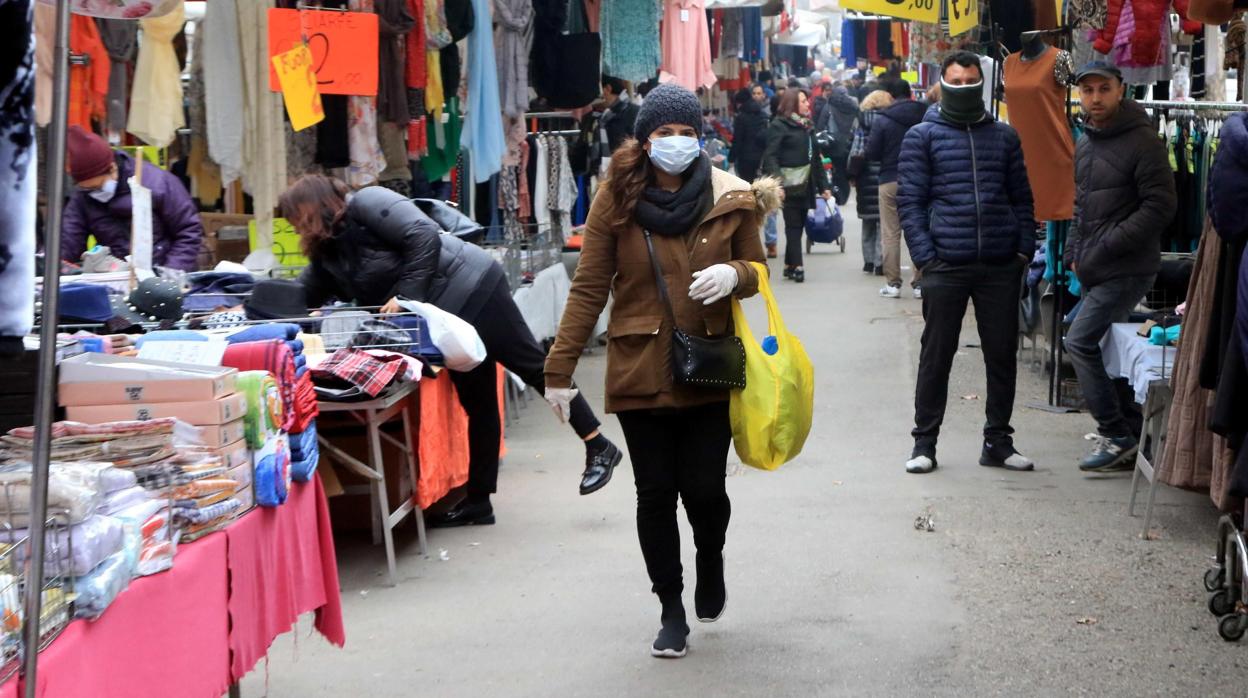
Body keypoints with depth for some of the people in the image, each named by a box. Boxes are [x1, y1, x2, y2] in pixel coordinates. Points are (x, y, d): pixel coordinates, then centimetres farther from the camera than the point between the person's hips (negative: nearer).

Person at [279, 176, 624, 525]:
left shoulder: (365, 204, -12)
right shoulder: (326, 254, 15)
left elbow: (425, 235, -21)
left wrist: (407, 294, -23)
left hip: (471, 288, -9)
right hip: (445, 317, 9)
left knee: (531, 364, -6)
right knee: (477, 402, 11)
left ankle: (599, 447, 1)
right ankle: (477, 501, 13)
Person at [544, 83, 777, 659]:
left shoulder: (730, 198, -1)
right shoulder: (616, 199, -3)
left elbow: (756, 268, 12)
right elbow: (589, 288, -1)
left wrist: (734, 274, -13)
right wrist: (561, 367, -4)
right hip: (640, 370, 0)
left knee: (703, 487, -2)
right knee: (655, 493, 4)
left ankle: (711, 561, 32)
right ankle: (672, 609, 20)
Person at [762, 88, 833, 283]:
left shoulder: (806, 126, 17)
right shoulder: (779, 126, -5)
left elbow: (815, 158, 20)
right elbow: (771, 157, -12)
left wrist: (824, 186, 16)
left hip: (805, 185, 7)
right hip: (790, 186, -7)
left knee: (798, 225, 8)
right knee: (793, 225, -6)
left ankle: (790, 265, 16)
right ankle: (796, 266, -5)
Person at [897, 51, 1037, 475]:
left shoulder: (1004, 137, 13)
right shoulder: (923, 137, 4)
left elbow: (1021, 198, 15)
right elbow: (910, 201, -1)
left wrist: (1024, 249, 3)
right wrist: (925, 257, -9)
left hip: (1001, 265, 3)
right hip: (946, 265, -3)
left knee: (1003, 354, 7)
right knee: (936, 354, 3)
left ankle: (998, 441, 17)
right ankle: (924, 442, 11)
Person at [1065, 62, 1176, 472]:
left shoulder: (1142, 141, -13)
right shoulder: (1085, 143, 14)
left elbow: (1160, 207, -18)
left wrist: (1107, 247, -19)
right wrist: (1075, 252, 11)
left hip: (1127, 269, -9)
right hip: (1094, 270, 9)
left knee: (1080, 342, -14)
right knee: (1106, 347, 11)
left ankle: (1116, 437, -7)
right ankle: (1130, 429, 21)